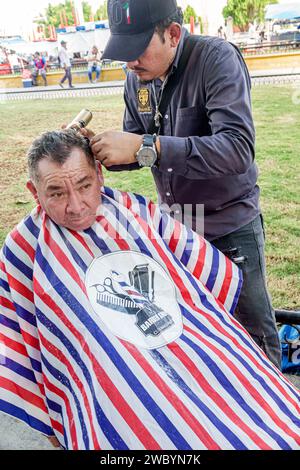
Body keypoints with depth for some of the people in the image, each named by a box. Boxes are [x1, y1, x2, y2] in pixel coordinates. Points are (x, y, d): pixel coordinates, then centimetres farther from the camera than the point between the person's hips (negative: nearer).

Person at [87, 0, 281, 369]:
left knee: (254, 326, 10)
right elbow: (135, 151, 6)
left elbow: (238, 149, -33)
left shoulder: (217, 58, -20)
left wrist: (146, 146, -39)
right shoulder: (137, 77, 0)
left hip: (230, 224, -5)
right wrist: (99, 149, -15)